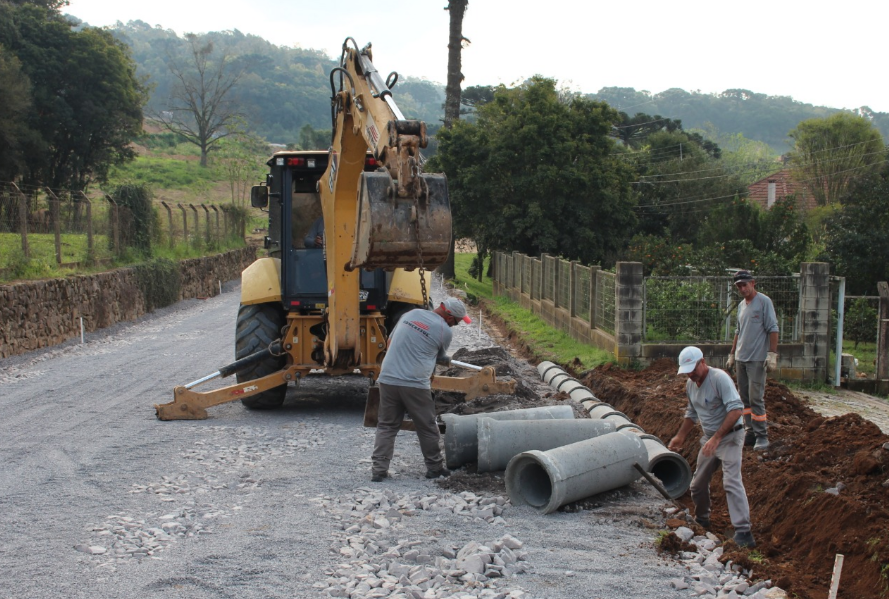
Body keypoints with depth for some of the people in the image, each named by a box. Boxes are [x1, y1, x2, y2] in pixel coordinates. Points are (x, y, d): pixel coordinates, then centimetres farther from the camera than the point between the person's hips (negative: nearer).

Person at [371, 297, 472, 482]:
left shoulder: (411, 314, 12)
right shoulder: (444, 331, -4)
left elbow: (390, 341, 20)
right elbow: (441, 359, 11)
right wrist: (448, 362, 33)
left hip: (388, 379, 5)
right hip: (415, 384, -4)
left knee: (386, 426, 12)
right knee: (427, 428, 12)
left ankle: (378, 469, 7)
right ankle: (434, 467, 24)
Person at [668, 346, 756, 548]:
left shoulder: (719, 378, -22)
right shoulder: (690, 385, 4)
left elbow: (736, 410, -29)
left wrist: (716, 438, -32)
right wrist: (680, 437, 18)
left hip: (729, 435, -8)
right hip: (709, 438, 8)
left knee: (732, 482, -19)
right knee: (698, 484, 13)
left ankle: (743, 531, -21)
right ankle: (701, 520, 34)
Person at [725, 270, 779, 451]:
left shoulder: (764, 301, -8)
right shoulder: (741, 305, 15)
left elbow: (773, 329, -12)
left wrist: (772, 354, -18)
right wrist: (732, 355, 22)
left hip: (757, 359, -8)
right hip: (740, 359, 8)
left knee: (756, 398, -9)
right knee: (745, 398, 10)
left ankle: (761, 436, -3)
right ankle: (750, 432, 18)